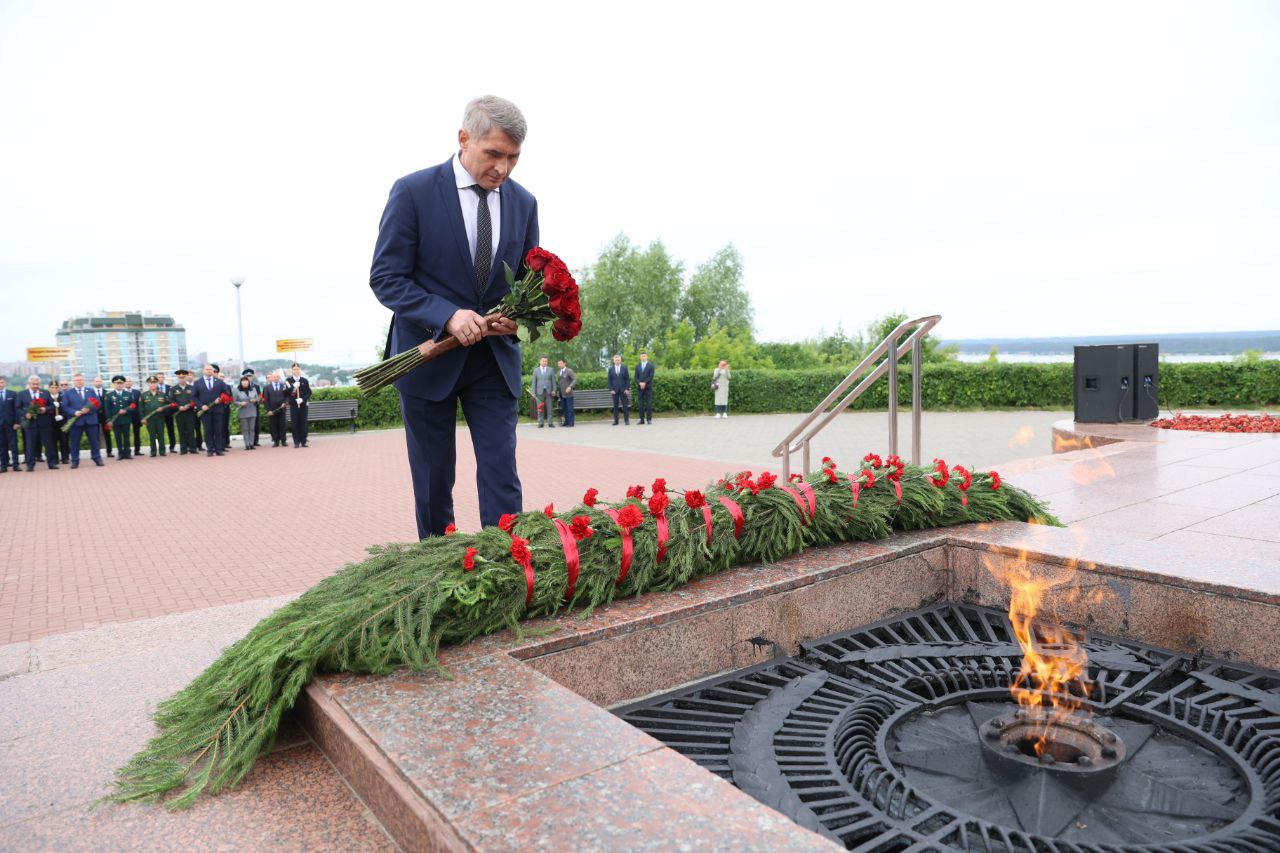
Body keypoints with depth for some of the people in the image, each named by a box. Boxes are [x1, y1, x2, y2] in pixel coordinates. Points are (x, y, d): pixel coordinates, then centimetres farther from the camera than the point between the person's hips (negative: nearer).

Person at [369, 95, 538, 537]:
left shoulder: (523, 203, 3)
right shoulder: (413, 191, -9)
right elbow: (385, 277, -10)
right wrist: (448, 316, -25)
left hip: (495, 358, 3)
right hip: (428, 354, -2)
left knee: (502, 477, -1)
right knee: (433, 484, 8)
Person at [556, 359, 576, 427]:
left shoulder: (569, 371, -8)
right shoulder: (559, 372, 14)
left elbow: (575, 379, -17)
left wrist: (570, 387, -28)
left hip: (568, 393, -7)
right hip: (562, 394, 7)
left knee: (570, 408, -4)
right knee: (564, 408, 7)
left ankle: (571, 423, -1)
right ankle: (566, 422, 12)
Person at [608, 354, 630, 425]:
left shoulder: (624, 368, 5)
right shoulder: (611, 369, 7)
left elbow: (627, 379, 3)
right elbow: (609, 381, 7)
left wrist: (627, 389, -6)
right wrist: (611, 389, -4)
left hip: (623, 390, -1)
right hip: (614, 390, 1)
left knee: (625, 405, 0)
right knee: (615, 406, 2)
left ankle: (627, 420, 3)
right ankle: (616, 421, 5)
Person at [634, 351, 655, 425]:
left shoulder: (651, 365, 4)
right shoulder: (637, 366, 14)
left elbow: (651, 376, -4)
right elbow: (636, 377, 7)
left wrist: (644, 383, -13)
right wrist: (640, 383, -10)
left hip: (648, 387, -3)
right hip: (639, 387, 3)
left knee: (649, 404, -4)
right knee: (640, 404, 1)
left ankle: (649, 419, -2)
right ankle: (642, 419, 4)